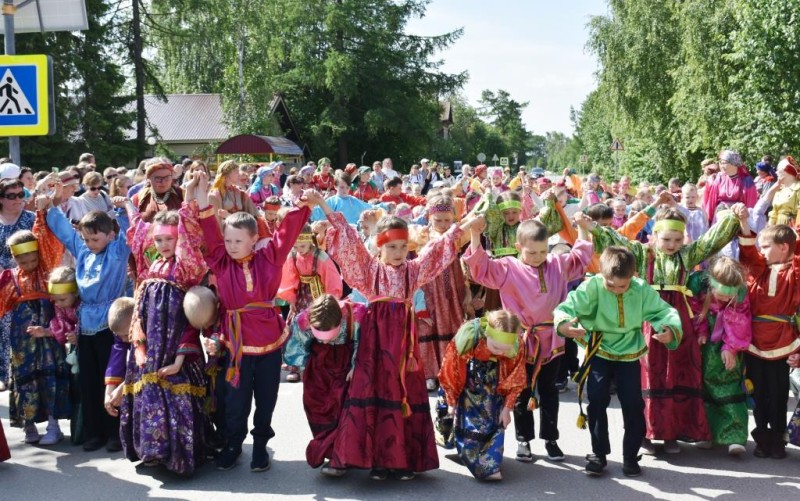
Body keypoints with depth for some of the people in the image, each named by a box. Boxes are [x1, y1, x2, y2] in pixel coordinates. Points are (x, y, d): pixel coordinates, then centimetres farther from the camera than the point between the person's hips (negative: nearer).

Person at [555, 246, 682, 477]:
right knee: (597, 400, -8)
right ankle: (599, 453, 11)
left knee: (633, 404, 1)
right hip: (598, 352, -1)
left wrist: (671, 331, -35)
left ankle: (630, 456, 19)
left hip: (629, 354, 2)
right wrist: (563, 324, -53)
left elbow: (664, 312, -12)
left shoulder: (642, 290, -14)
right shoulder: (592, 287, -21)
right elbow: (567, 308, -29)